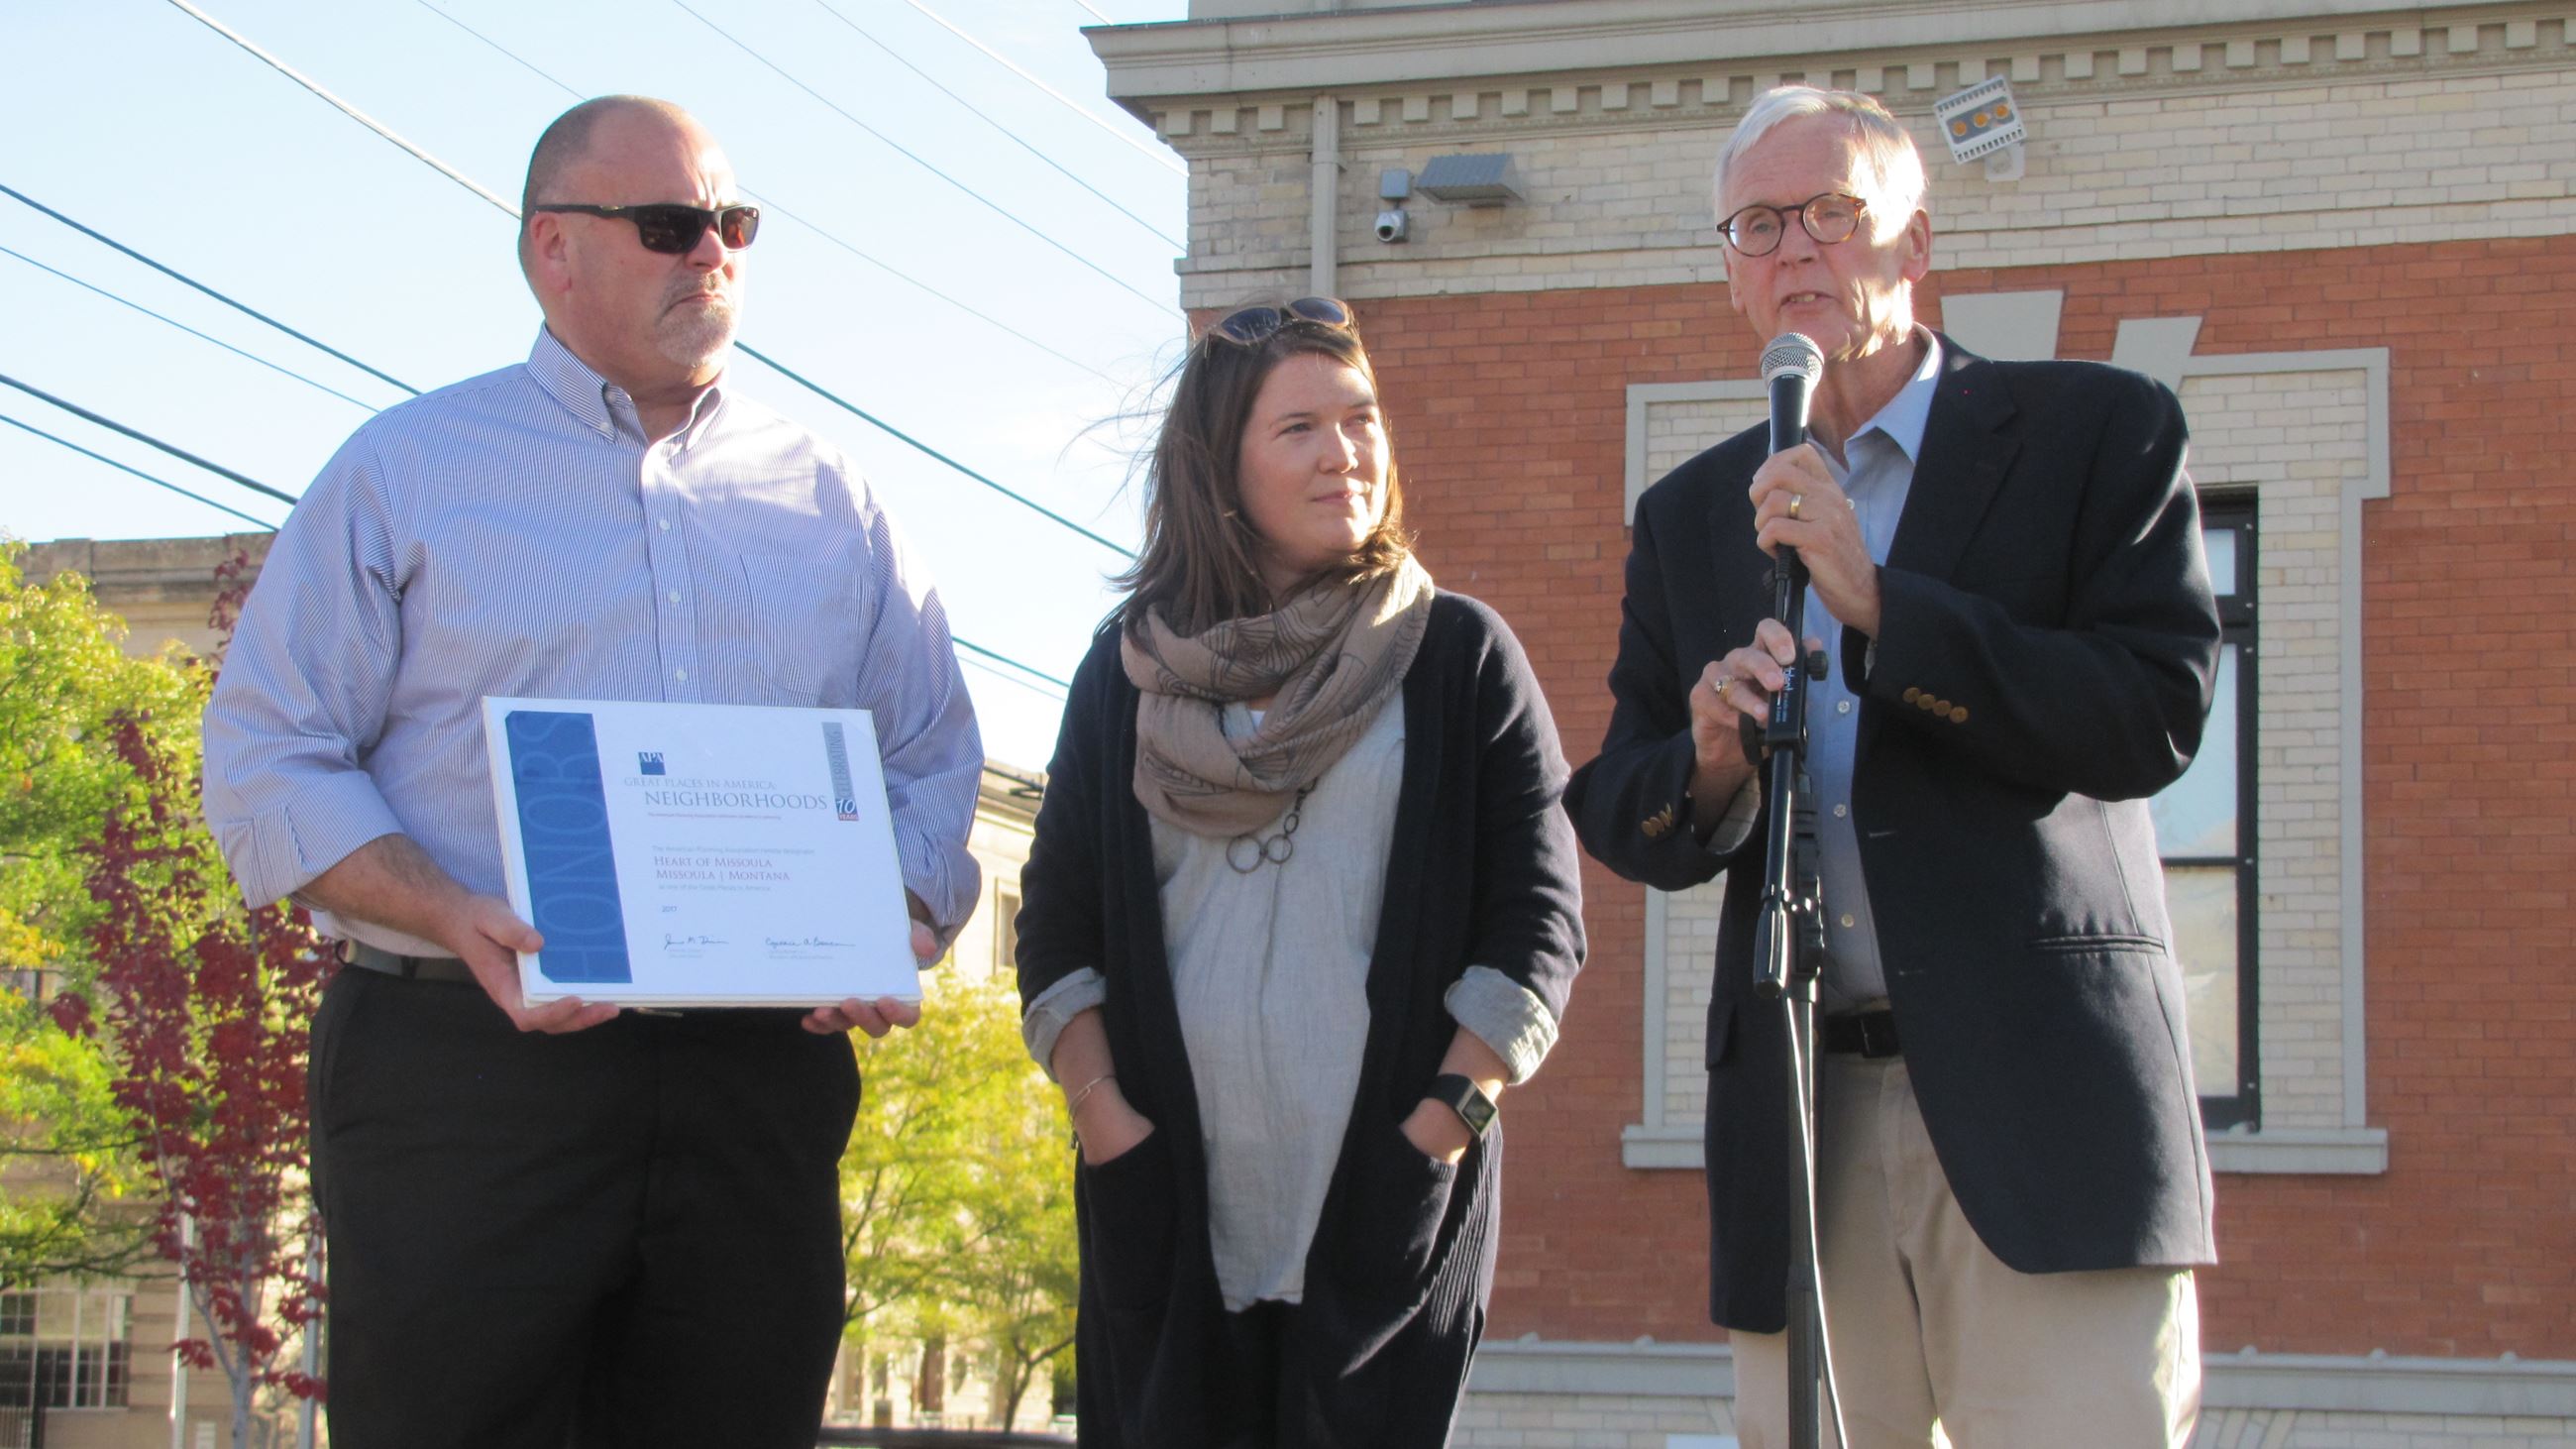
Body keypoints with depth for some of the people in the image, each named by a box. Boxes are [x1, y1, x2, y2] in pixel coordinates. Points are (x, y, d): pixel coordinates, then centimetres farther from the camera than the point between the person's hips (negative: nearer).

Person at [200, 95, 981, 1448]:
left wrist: (899, 923, -6)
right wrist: (454, 917, -16)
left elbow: (931, 759, 17)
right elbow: (268, 759, 2)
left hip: (761, 1074, 3)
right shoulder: (408, 468, 7)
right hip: (467, 1070, -3)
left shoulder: (825, 496, 17)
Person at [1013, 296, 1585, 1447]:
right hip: (1167, 1205, 2)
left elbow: (1536, 921, 1)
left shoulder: (1458, 655, 5)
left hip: (1386, 1209, -2)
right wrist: (1099, 1109, -3)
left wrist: (1450, 1114, -9)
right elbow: (1056, 919, 10)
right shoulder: (1129, 668, 11)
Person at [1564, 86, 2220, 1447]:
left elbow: (2155, 720, -8)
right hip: (1797, 1133, 4)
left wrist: (1879, 602, -14)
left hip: (2040, 1098, -4)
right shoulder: (1687, 516, 17)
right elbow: (1615, 816, 14)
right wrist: (1708, 768, -10)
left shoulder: (2098, 432, 4)